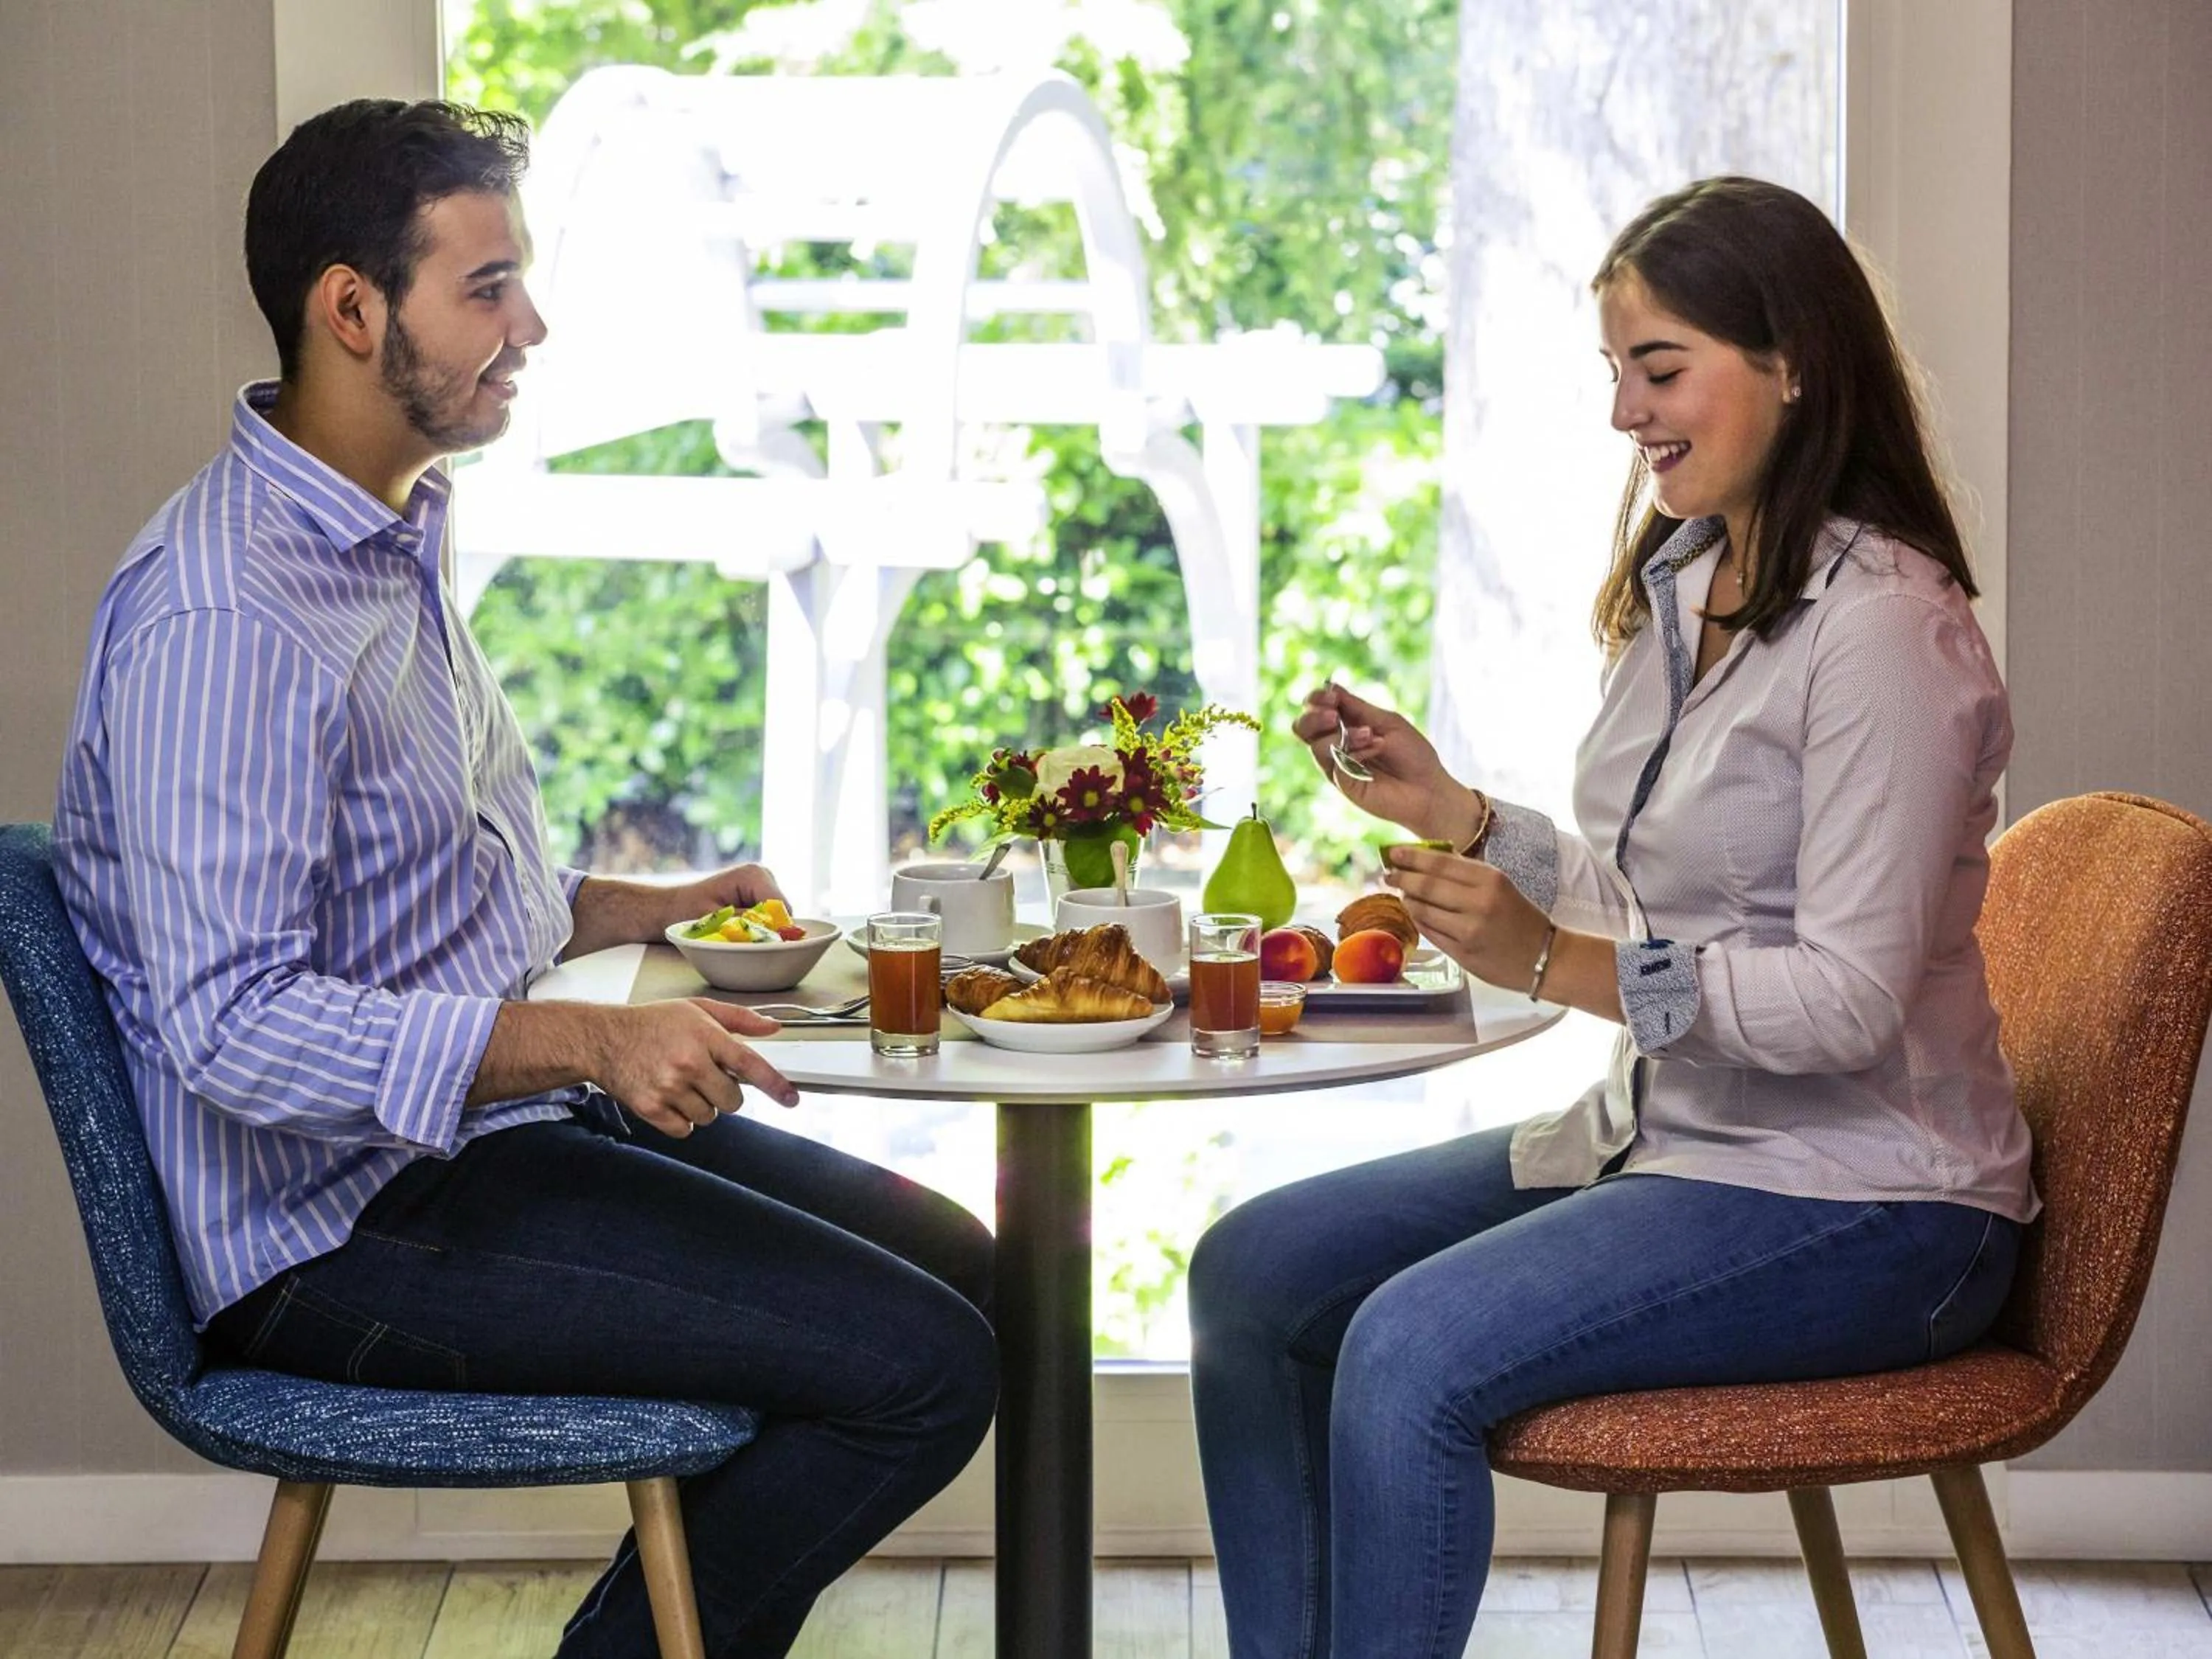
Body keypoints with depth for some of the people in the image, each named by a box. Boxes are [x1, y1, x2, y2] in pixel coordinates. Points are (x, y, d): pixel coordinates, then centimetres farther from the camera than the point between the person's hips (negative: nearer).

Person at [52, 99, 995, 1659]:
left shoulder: (396, 544, 12)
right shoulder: (221, 620, -22)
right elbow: (233, 1026, -28)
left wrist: (645, 911, 11)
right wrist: (588, 1041, -35)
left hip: (490, 1118, 10)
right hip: (343, 1222, -10)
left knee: (954, 1263, 14)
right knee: (919, 1370, -17)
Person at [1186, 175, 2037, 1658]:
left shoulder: (1881, 630, -19)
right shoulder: (1681, 588, 10)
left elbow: (1847, 1003, -23)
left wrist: (1553, 962, -29)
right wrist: (1450, 810, 5)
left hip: (1863, 1209, -10)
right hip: (1662, 1142, 10)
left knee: (1413, 1349, -28)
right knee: (1253, 1272, 3)